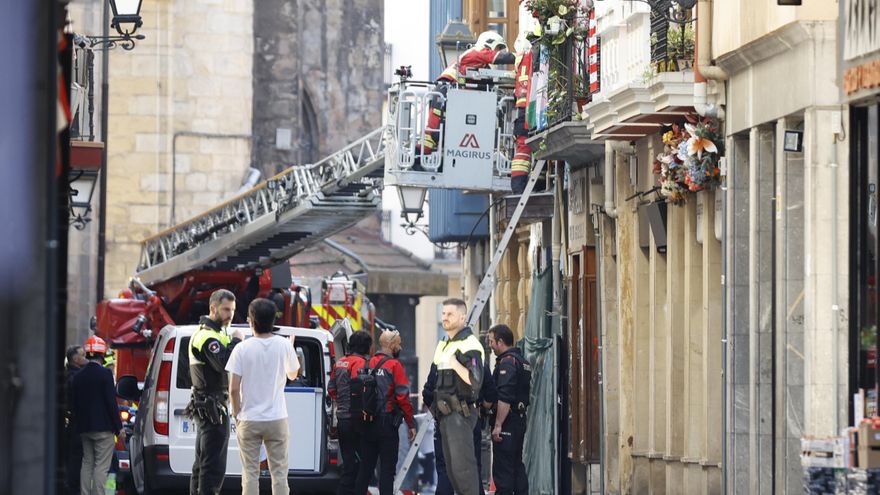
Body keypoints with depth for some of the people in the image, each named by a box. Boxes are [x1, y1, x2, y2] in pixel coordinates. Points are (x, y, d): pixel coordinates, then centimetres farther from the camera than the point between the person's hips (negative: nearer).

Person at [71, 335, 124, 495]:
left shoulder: (78, 376, 7)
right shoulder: (105, 374, -12)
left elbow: (75, 403, 12)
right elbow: (111, 403, -12)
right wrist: (119, 428, -6)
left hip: (84, 428, 6)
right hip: (103, 428, -6)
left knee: (87, 463, 13)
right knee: (101, 466, -6)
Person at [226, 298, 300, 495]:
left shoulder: (242, 349, -9)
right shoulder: (284, 345, -4)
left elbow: (233, 388, -9)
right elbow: (293, 374, 14)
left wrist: (236, 413, 6)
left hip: (249, 419, -1)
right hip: (277, 418, 1)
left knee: (250, 473, 4)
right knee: (279, 471, 6)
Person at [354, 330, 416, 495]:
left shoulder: (369, 364, 8)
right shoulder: (394, 365, -8)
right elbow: (403, 396, -12)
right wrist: (411, 424, -7)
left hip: (367, 423, 5)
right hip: (387, 423, -5)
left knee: (366, 465, 11)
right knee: (387, 467, -2)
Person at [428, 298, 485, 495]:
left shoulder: (469, 345, -11)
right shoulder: (443, 344, 18)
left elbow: (475, 381, -22)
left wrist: (454, 363, -21)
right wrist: (435, 405, 21)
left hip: (461, 413, -10)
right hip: (445, 414, 10)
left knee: (462, 465, -14)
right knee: (451, 469, 9)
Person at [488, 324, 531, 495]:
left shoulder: (507, 362, -14)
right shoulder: (523, 361, 17)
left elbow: (504, 398, -22)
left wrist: (498, 425, -22)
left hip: (507, 422, -10)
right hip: (520, 419, 10)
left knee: (503, 468, -9)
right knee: (517, 465, 15)